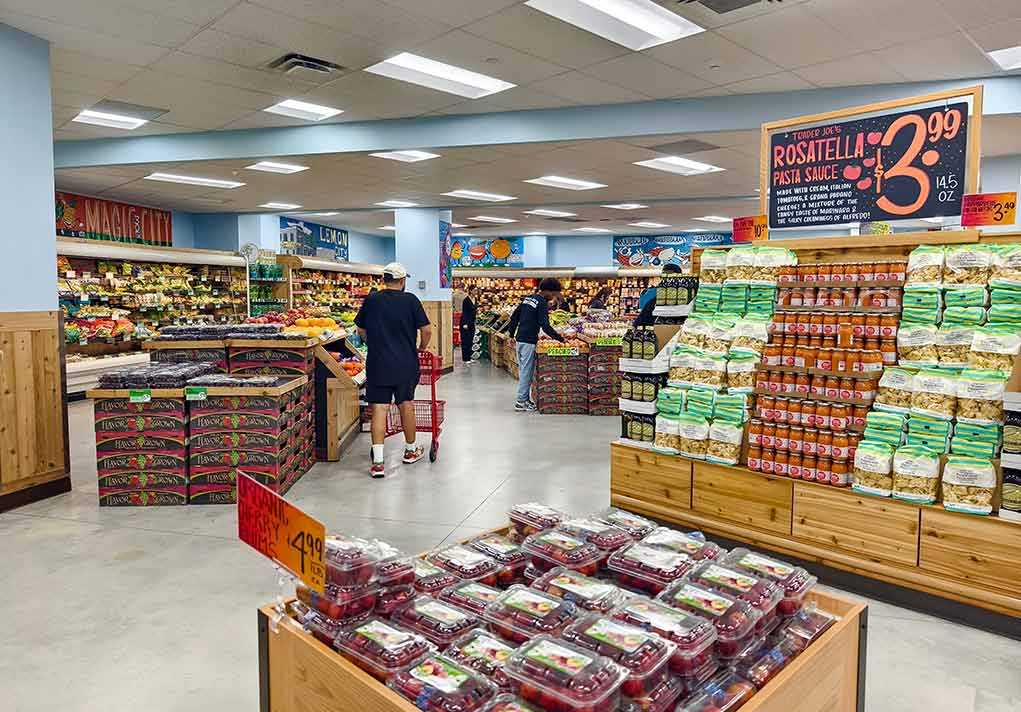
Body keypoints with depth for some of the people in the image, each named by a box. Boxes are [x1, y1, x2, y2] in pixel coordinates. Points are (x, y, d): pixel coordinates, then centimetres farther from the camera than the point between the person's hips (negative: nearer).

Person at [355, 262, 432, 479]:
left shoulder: (371, 300, 1)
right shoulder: (410, 300, -5)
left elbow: (361, 331, 10)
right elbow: (426, 331, -6)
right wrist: (421, 348, 12)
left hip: (377, 363, 1)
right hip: (406, 364, -1)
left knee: (379, 409, 0)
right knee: (406, 405, 14)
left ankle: (377, 461, -6)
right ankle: (410, 450, 31)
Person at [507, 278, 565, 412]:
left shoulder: (527, 298, 14)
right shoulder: (542, 303, -12)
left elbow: (514, 317, 17)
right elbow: (545, 325, -20)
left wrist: (511, 334, 21)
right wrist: (560, 338, -18)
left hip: (519, 339, 9)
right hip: (529, 341, -9)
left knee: (523, 369, 14)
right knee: (527, 370, -3)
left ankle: (525, 398, 21)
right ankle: (522, 401, 0)